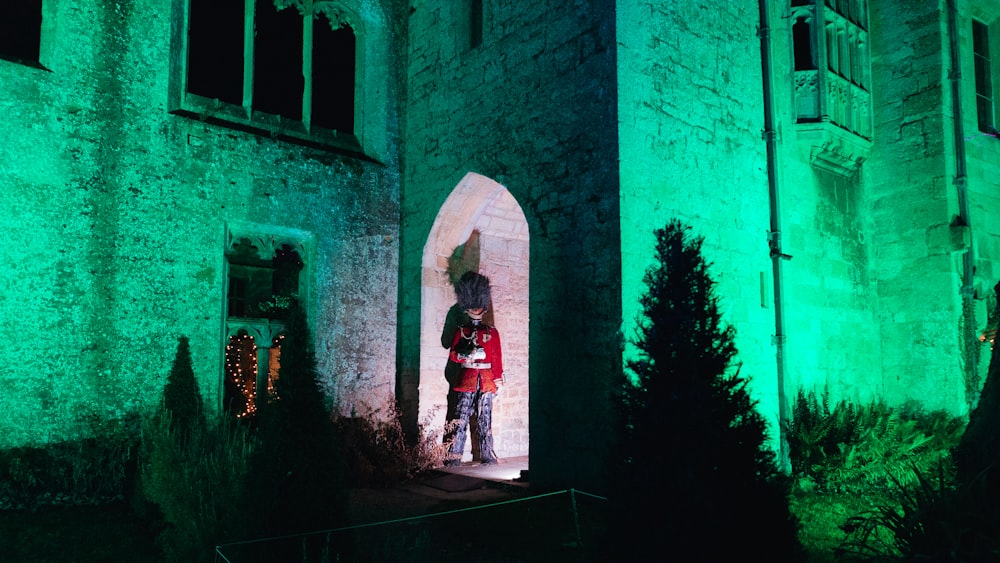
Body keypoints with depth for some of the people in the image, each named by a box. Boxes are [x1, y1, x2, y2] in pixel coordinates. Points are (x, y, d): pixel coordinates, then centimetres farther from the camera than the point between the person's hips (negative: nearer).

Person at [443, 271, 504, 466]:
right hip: (466, 380, -1)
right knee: (460, 419, -4)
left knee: (485, 420, 5)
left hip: (486, 382, 1)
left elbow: (497, 358, 8)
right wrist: (469, 353, -19)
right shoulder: (461, 331, 8)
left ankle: (487, 455, 12)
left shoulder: (492, 332, 10)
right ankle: (453, 457, -1)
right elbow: (453, 355, -1)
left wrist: (498, 382, 3)